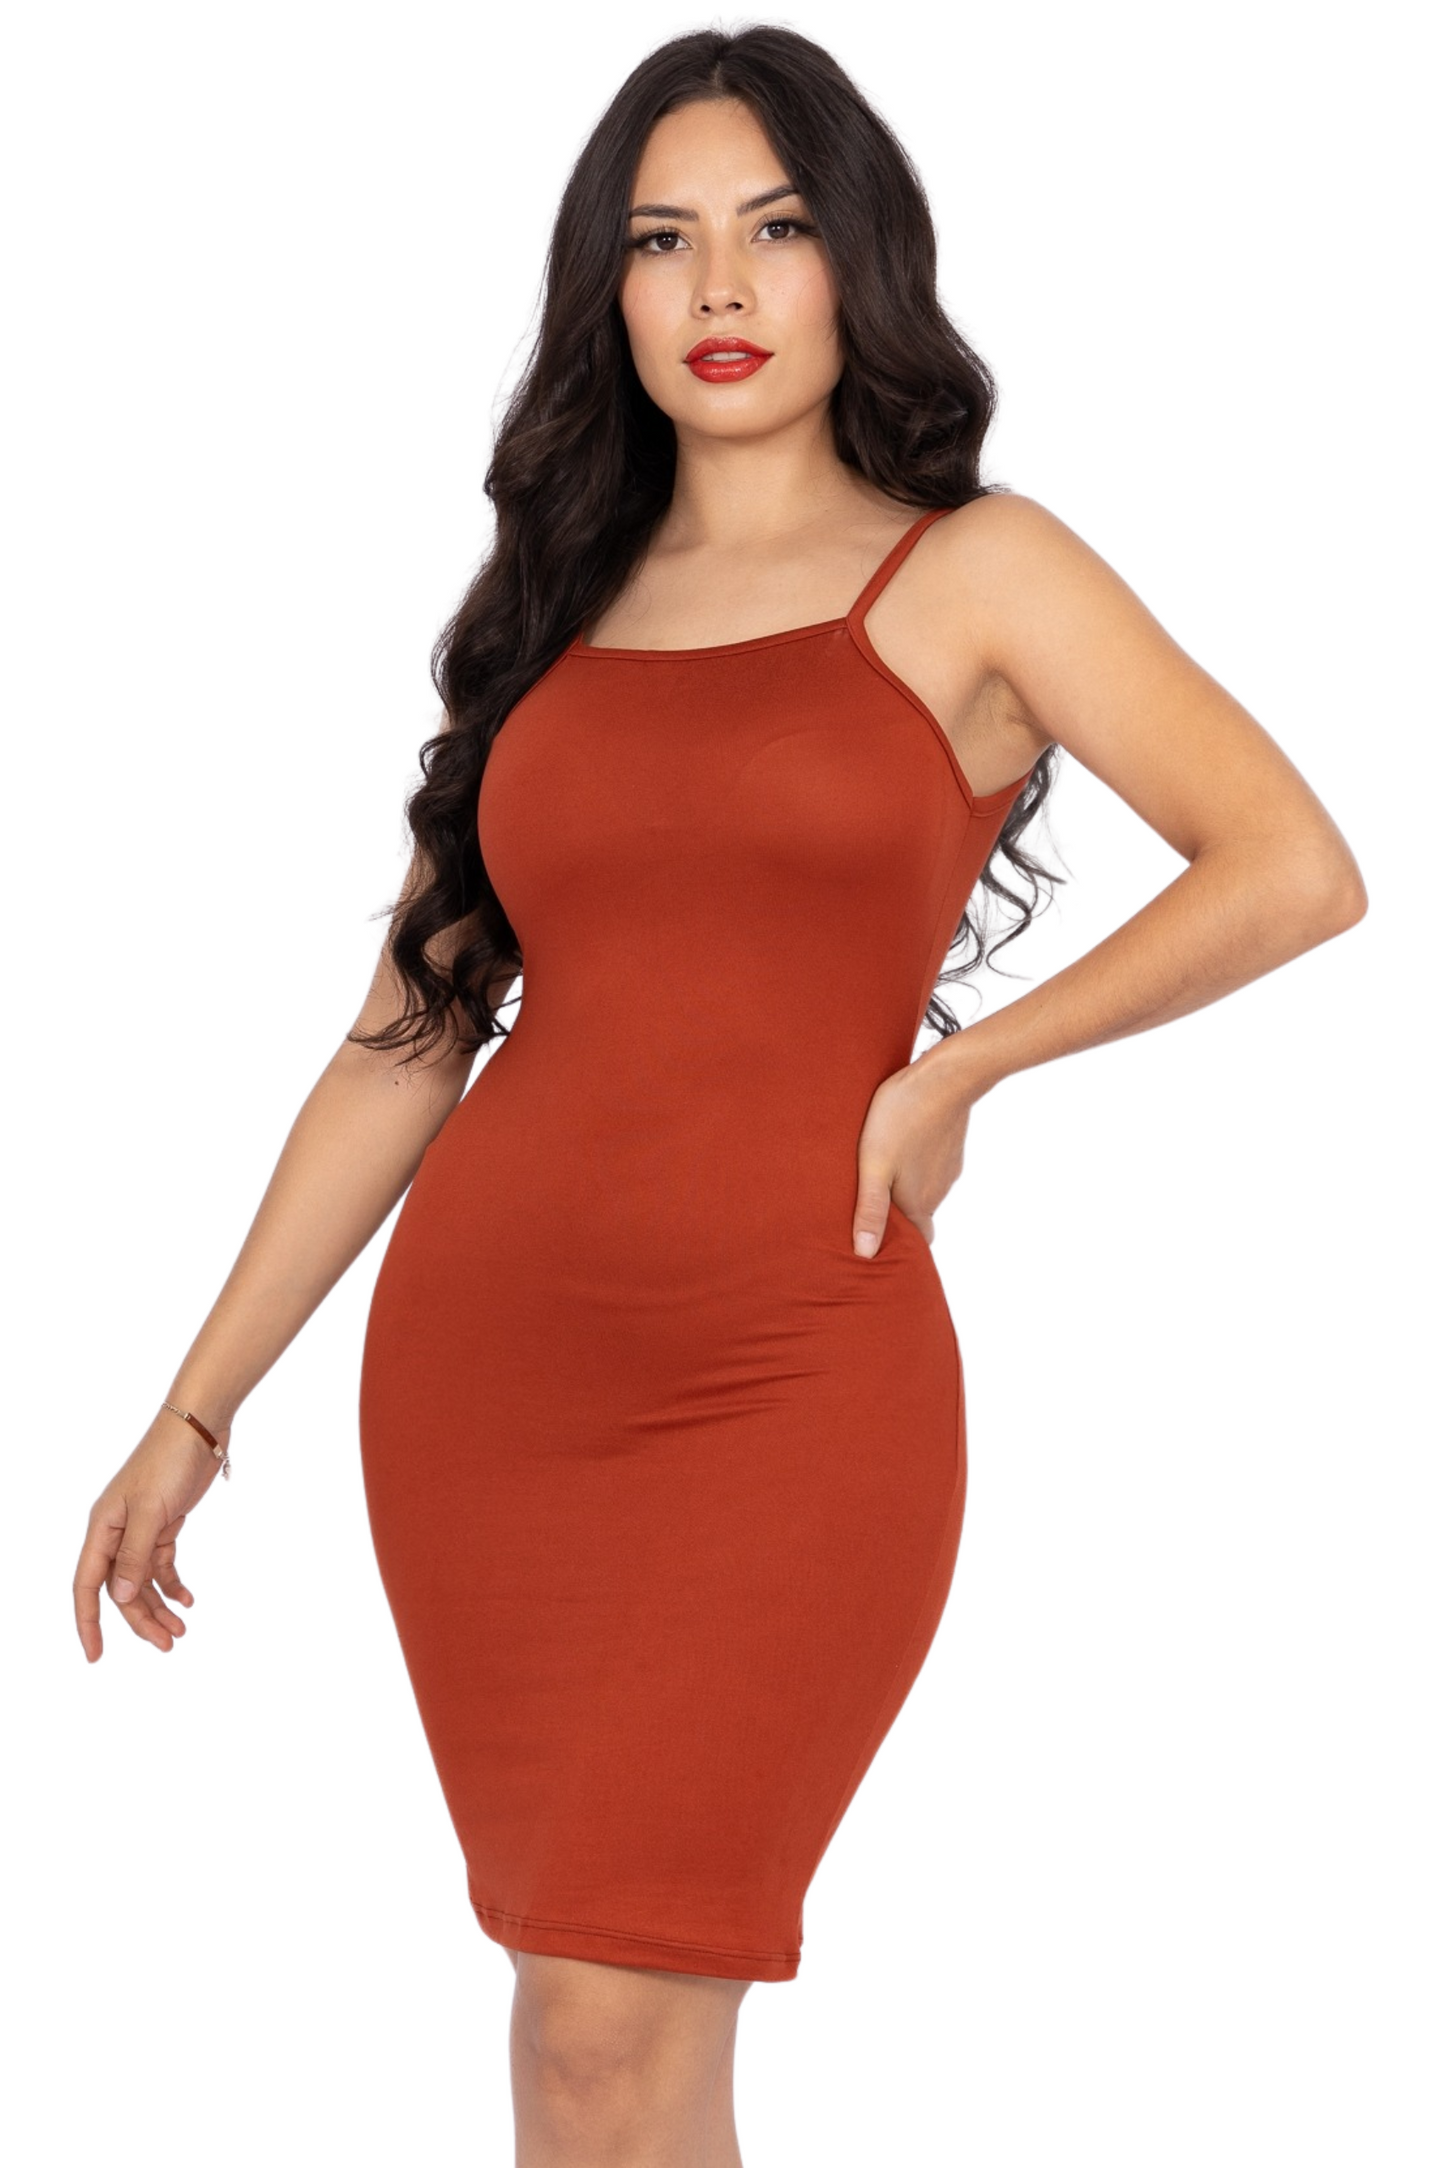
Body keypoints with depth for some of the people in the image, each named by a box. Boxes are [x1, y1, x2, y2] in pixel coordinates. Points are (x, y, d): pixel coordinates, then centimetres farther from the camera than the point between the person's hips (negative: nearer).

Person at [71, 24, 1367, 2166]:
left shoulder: (971, 573, 3)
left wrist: (952, 1067, -5)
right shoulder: (547, 611, 14)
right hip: (484, 1354, 4)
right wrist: (193, 1414, 10)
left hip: (790, 1380, -4)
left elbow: (1296, 869, -7)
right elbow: (408, 1036, 13)